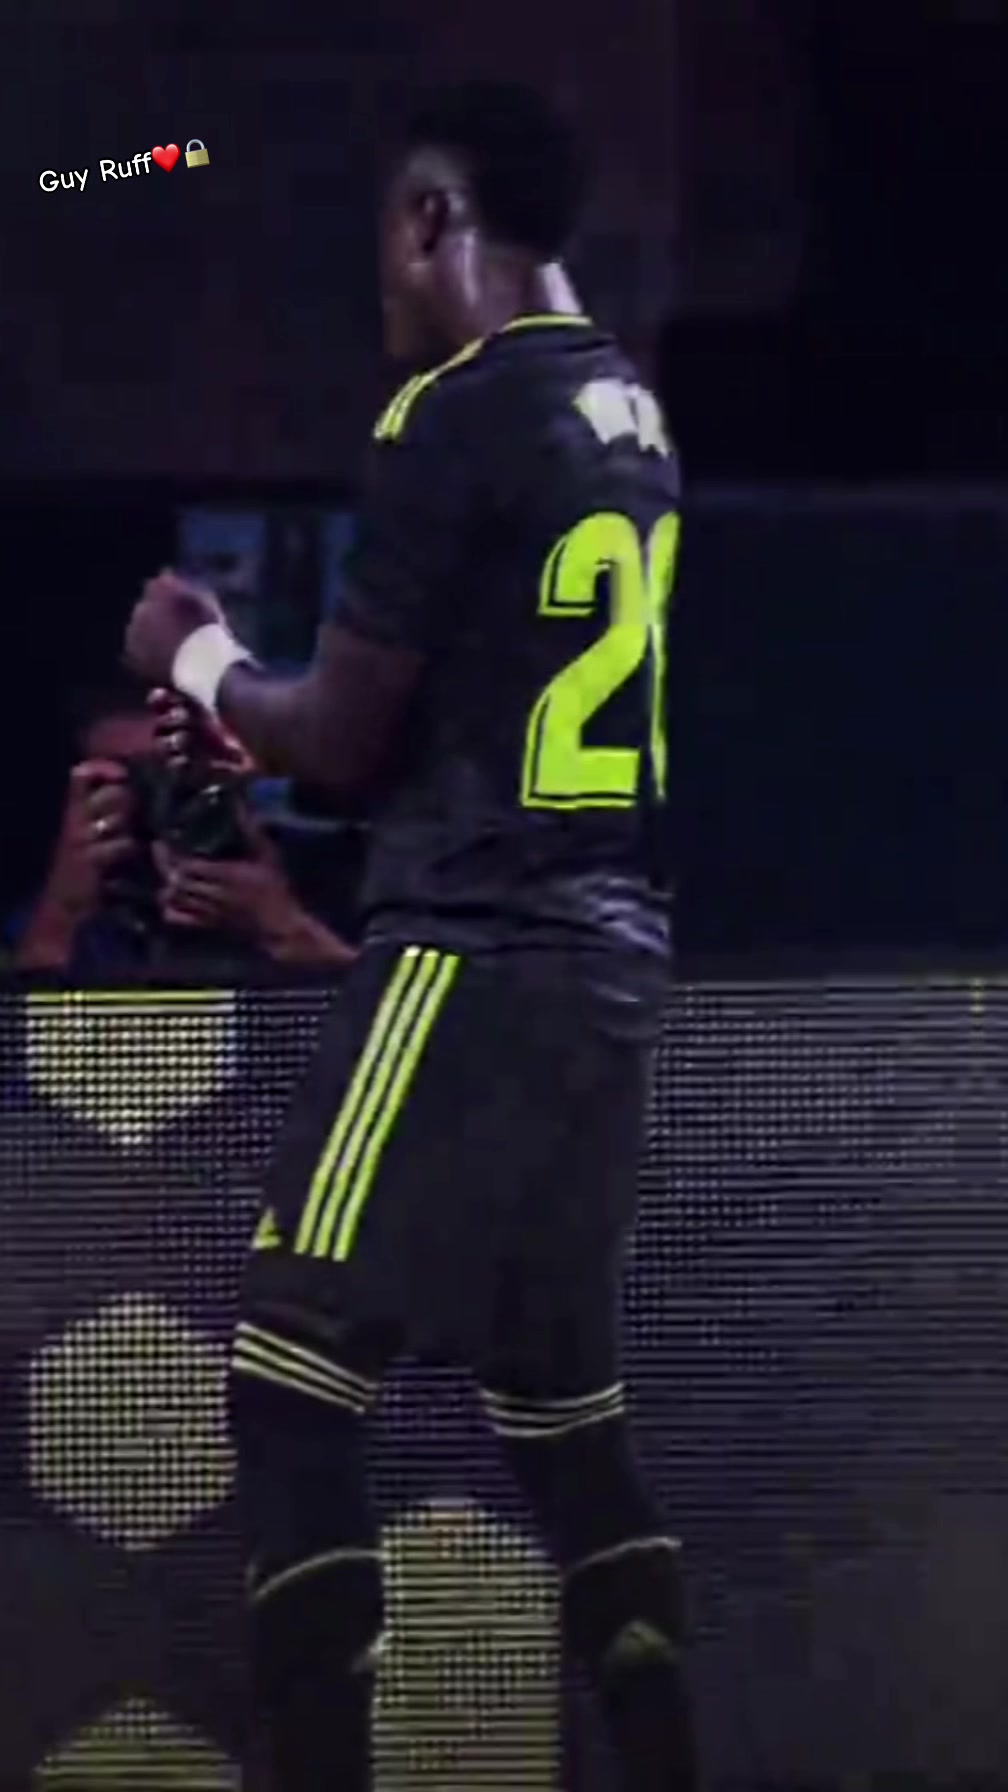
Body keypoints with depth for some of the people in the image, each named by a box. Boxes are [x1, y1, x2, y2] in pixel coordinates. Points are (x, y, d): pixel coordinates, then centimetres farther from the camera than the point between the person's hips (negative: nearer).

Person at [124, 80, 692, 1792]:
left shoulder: (454, 416, -12)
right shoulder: (632, 416, 13)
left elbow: (345, 739, -9)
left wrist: (196, 658, 11)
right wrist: (232, 738, 26)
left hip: (476, 956, -9)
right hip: (610, 955, 9)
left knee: (289, 1381, -6)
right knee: (562, 1400, 16)